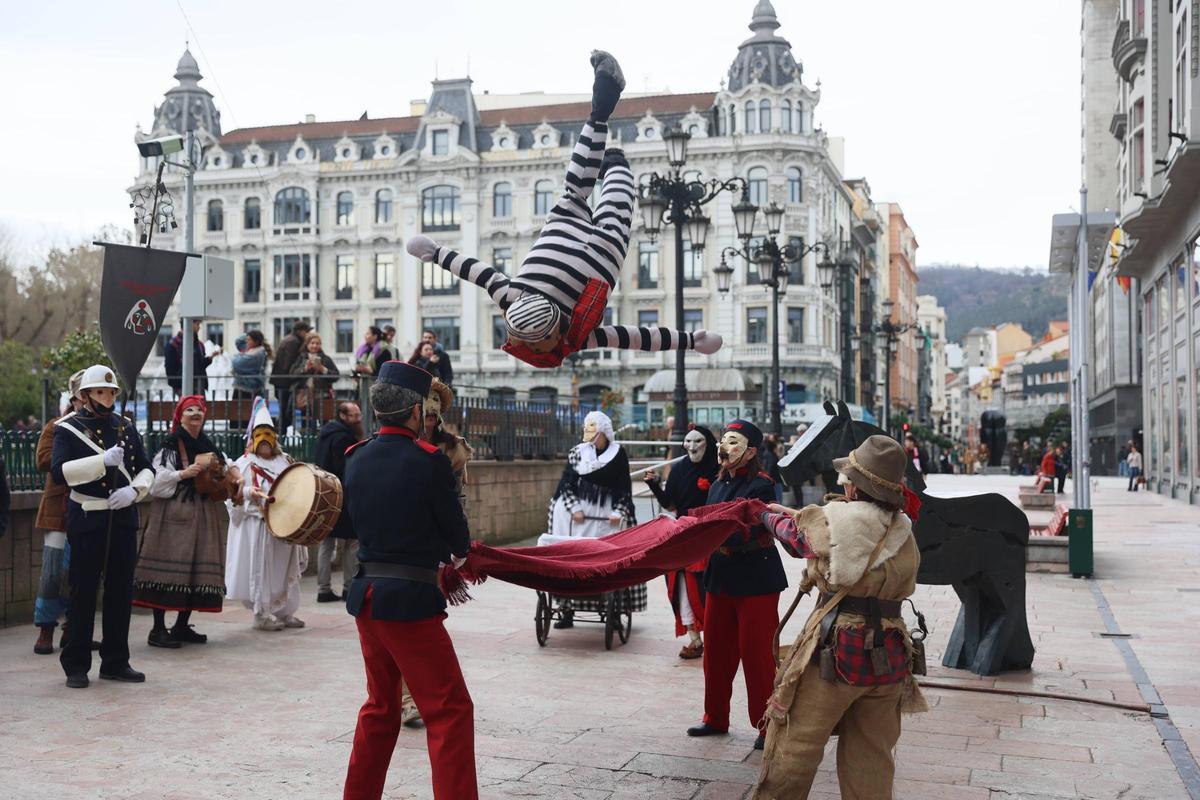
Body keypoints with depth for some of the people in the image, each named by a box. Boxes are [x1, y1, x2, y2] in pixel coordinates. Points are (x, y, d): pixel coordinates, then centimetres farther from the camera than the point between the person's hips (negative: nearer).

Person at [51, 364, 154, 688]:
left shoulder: (126, 427, 13)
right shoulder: (68, 429, -1)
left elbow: (146, 469, 12)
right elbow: (59, 470, -16)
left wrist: (134, 490, -9)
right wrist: (103, 461, -26)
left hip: (124, 518, 4)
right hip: (86, 520, -4)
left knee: (120, 591, 8)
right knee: (83, 592, 0)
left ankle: (116, 662, 17)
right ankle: (76, 666, 10)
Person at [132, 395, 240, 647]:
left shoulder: (209, 447, 14)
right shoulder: (170, 446, -4)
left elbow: (227, 467, 24)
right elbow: (156, 480, -13)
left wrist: (235, 477, 4)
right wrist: (185, 473, -21)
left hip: (204, 517, 7)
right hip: (174, 516, -7)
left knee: (198, 570, 7)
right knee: (168, 567, -8)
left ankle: (182, 627, 17)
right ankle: (158, 629, -3)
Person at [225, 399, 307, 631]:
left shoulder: (284, 461, 14)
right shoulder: (245, 463, -1)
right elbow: (233, 493, -7)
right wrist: (250, 492, -24)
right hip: (257, 526, -5)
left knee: (285, 568, 8)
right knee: (260, 568, -4)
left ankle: (284, 612, 18)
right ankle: (261, 614, 5)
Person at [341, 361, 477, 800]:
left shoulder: (355, 458, 5)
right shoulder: (429, 460, -13)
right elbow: (457, 534, -5)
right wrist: (456, 553, 19)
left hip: (366, 595, 7)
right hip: (409, 599, -7)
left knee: (380, 707, 21)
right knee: (451, 712, -2)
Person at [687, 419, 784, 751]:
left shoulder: (761, 485, -13)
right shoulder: (719, 484, 11)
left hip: (755, 581, -7)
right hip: (720, 579, 7)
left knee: (756, 655, -2)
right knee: (716, 650, 12)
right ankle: (715, 719, 26)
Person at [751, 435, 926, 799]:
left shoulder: (827, 523, -9)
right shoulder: (905, 538, 5)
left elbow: (790, 530, 10)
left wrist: (770, 515, 34)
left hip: (834, 649, -5)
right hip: (887, 656, 5)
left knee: (796, 745, 6)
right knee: (871, 755, 14)